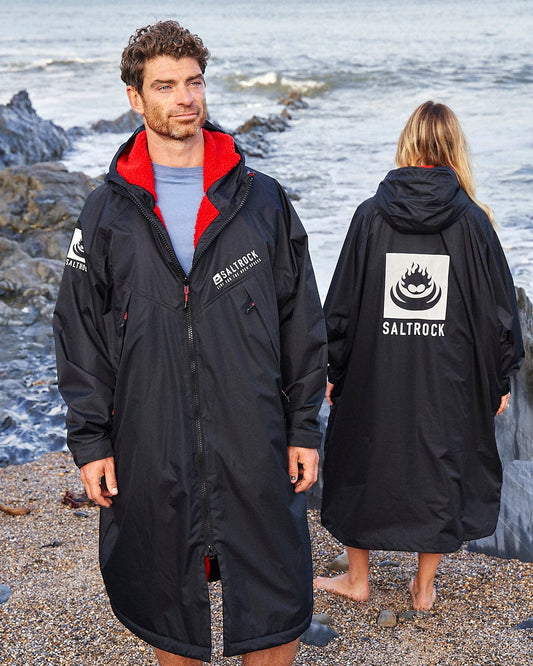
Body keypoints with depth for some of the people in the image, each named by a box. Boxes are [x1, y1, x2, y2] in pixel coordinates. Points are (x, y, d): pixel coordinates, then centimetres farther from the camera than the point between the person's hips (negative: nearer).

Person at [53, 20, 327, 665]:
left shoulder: (261, 200, 3)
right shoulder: (107, 212, 3)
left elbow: (300, 321, 5)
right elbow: (80, 334, 4)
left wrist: (304, 427, 2)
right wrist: (89, 440, -1)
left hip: (254, 443, 0)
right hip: (150, 448, 1)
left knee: (276, 606, 6)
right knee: (167, 604, 14)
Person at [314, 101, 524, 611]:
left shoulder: (371, 215, -6)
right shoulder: (471, 220, -6)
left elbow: (342, 301, -3)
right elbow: (499, 306, -2)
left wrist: (333, 369, 8)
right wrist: (501, 378, 8)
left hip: (375, 371, 0)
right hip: (448, 377, 0)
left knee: (363, 459, 17)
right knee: (441, 464, 15)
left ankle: (357, 578, 30)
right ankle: (424, 588, 26)